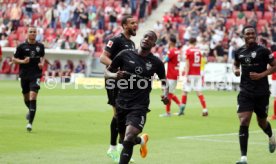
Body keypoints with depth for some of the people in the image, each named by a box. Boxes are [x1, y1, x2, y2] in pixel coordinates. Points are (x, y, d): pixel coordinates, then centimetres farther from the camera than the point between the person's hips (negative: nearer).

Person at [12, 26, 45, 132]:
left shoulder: (40, 46, 5)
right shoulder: (21, 46, -2)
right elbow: (14, 59, 2)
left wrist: (42, 63, 2)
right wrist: (22, 61, -16)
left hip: (36, 74, -1)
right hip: (24, 75, 1)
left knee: (33, 96, -16)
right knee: (26, 97, 13)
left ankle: (30, 122, -18)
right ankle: (31, 111, 48)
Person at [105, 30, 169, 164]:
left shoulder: (156, 62, 1)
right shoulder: (125, 55, 1)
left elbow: (163, 79, 19)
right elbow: (107, 71, 8)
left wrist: (165, 93, -1)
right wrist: (114, 75, -14)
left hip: (139, 106, -3)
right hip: (121, 103, 3)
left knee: (128, 139, -20)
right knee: (125, 137, 16)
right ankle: (141, 140, 50)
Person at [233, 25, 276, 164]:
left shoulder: (263, 51, -8)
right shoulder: (239, 52, 4)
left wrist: (261, 75, -15)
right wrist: (235, 70, 1)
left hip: (262, 92, -2)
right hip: (245, 93, 2)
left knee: (262, 122, 13)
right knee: (243, 122, -12)